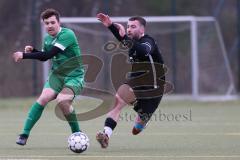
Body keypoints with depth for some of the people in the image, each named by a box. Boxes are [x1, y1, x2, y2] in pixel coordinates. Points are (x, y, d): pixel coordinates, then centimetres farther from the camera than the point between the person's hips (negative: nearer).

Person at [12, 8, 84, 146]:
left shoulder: (67, 35, -20)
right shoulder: (47, 38, 5)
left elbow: (47, 55, -27)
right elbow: (44, 57, 22)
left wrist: (24, 55, -24)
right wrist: (33, 50, 1)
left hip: (74, 76, -6)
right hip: (57, 74, 6)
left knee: (62, 100, -29)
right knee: (43, 98, -18)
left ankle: (77, 133, -7)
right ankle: (25, 134, -15)